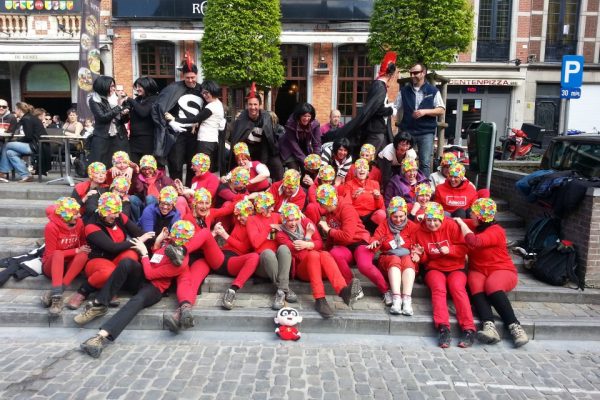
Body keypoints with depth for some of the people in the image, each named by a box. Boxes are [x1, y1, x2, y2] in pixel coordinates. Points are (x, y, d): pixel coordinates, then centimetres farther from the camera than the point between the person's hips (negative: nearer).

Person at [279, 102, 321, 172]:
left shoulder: (315, 124, -17)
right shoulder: (291, 124, -24)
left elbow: (317, 144, -14)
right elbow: (294, 145, -23)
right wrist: (305, 161, -26)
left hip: (306, 151, 3)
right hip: (290, 152, -3)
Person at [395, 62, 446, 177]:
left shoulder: (433, 91, 4)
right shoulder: (404, 91, 9)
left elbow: (441, 110, 0)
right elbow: (395, 108, 7)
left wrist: (425, 111, -13)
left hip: (426, 132, -1)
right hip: (407, 131, 2)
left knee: (425, 162, -2)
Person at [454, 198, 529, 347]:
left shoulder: (496, 231, -13)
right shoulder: (475, 226, 11)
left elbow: (474, 242, -29)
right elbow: (456, 222, 28)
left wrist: (462, 223, -15)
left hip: (501, 270, -5)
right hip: (478, 271, 5)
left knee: (492, 286, -38)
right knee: (476, 285, -31)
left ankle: (515, 326, -33)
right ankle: (489, 326, -48)